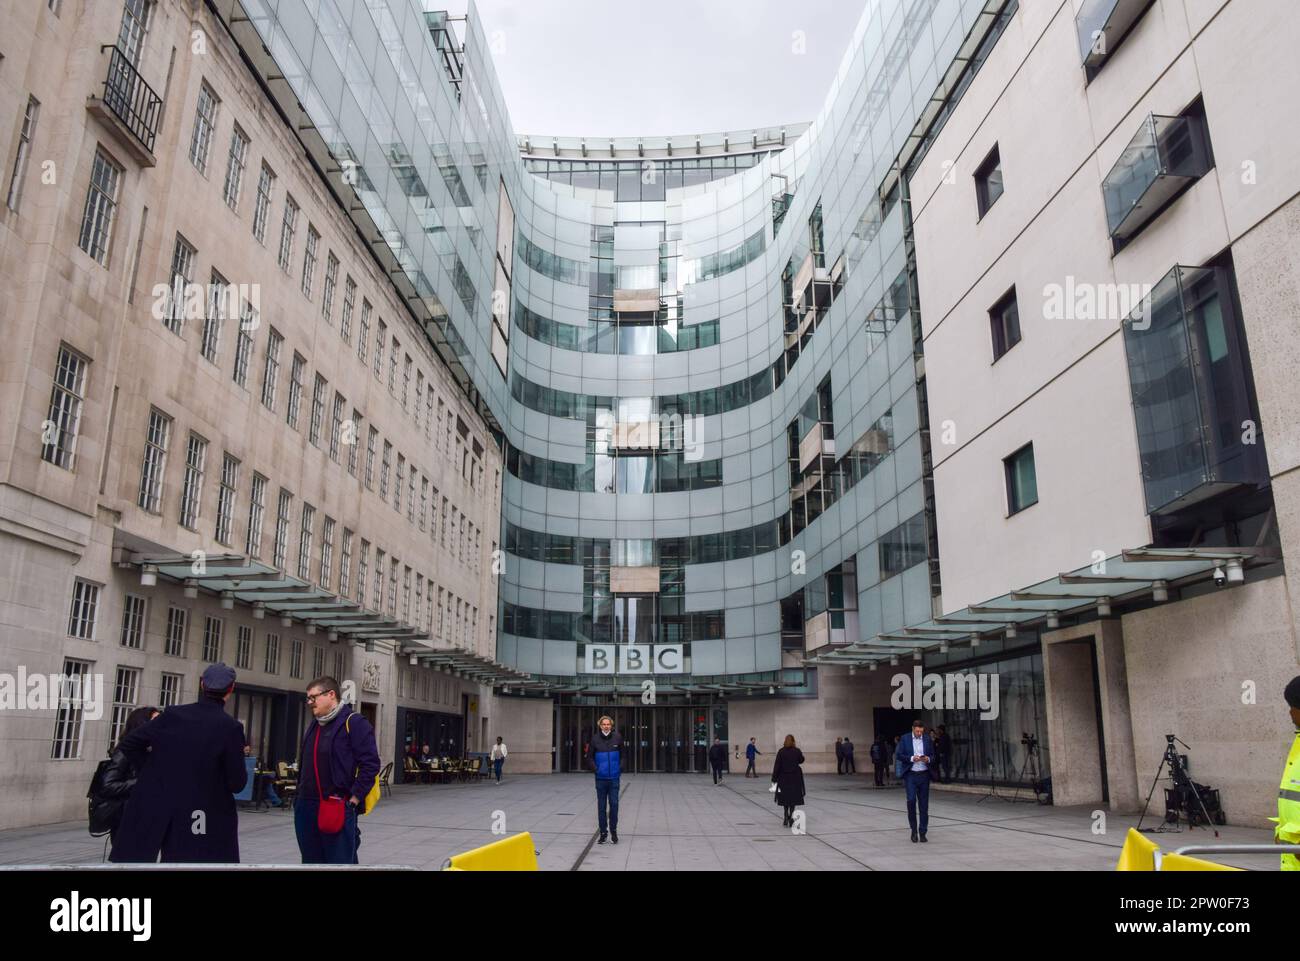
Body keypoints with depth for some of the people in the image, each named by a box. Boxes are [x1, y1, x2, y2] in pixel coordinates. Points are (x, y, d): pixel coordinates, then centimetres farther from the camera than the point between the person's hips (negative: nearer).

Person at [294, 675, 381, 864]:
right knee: (311, 861, 13)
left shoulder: (353, 723, -9)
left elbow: (370, 763, -14)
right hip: (306, 808, 8)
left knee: (341, 861, -4)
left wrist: (354, 799, -16)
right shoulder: (313, 726, 17)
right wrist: (302, 794, 15)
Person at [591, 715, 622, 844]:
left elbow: (622, 755, 8)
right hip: (601, 778, 0)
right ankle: (603, 832, 17)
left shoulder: (617, 737, -2)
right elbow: (591, 756, 6)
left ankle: (613, 831, 18)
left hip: (614, 777, 0)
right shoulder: (595, 739, -4)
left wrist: (620, 768, -3)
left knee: (614, 804, 2)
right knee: (601, 806, 6)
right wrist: (595, 769, -6)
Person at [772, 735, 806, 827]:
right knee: (794, 798, 7)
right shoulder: (797, 751, -6)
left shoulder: (781, 751, -8)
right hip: (795, 777, 0)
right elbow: (801, 760, 13)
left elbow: (777, 765, -9)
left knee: (785, 797, 13)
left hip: (784, 777, 0)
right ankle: (791, 817, -4)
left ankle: (786, 817, 13)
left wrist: (774, 778, -5)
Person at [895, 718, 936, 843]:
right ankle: (913, 830, 5)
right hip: (910, 775, -2)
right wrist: (912, 758, -17)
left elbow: (933, 756, 10)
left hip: (924, 775, 2)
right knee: (911, 800, -13)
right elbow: (899, 755, -3)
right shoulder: (905, 739, 0)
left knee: (924, 804, 3)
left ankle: (922, 833, 12)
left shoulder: (928, 739, 6)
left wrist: (928, 759, -13)